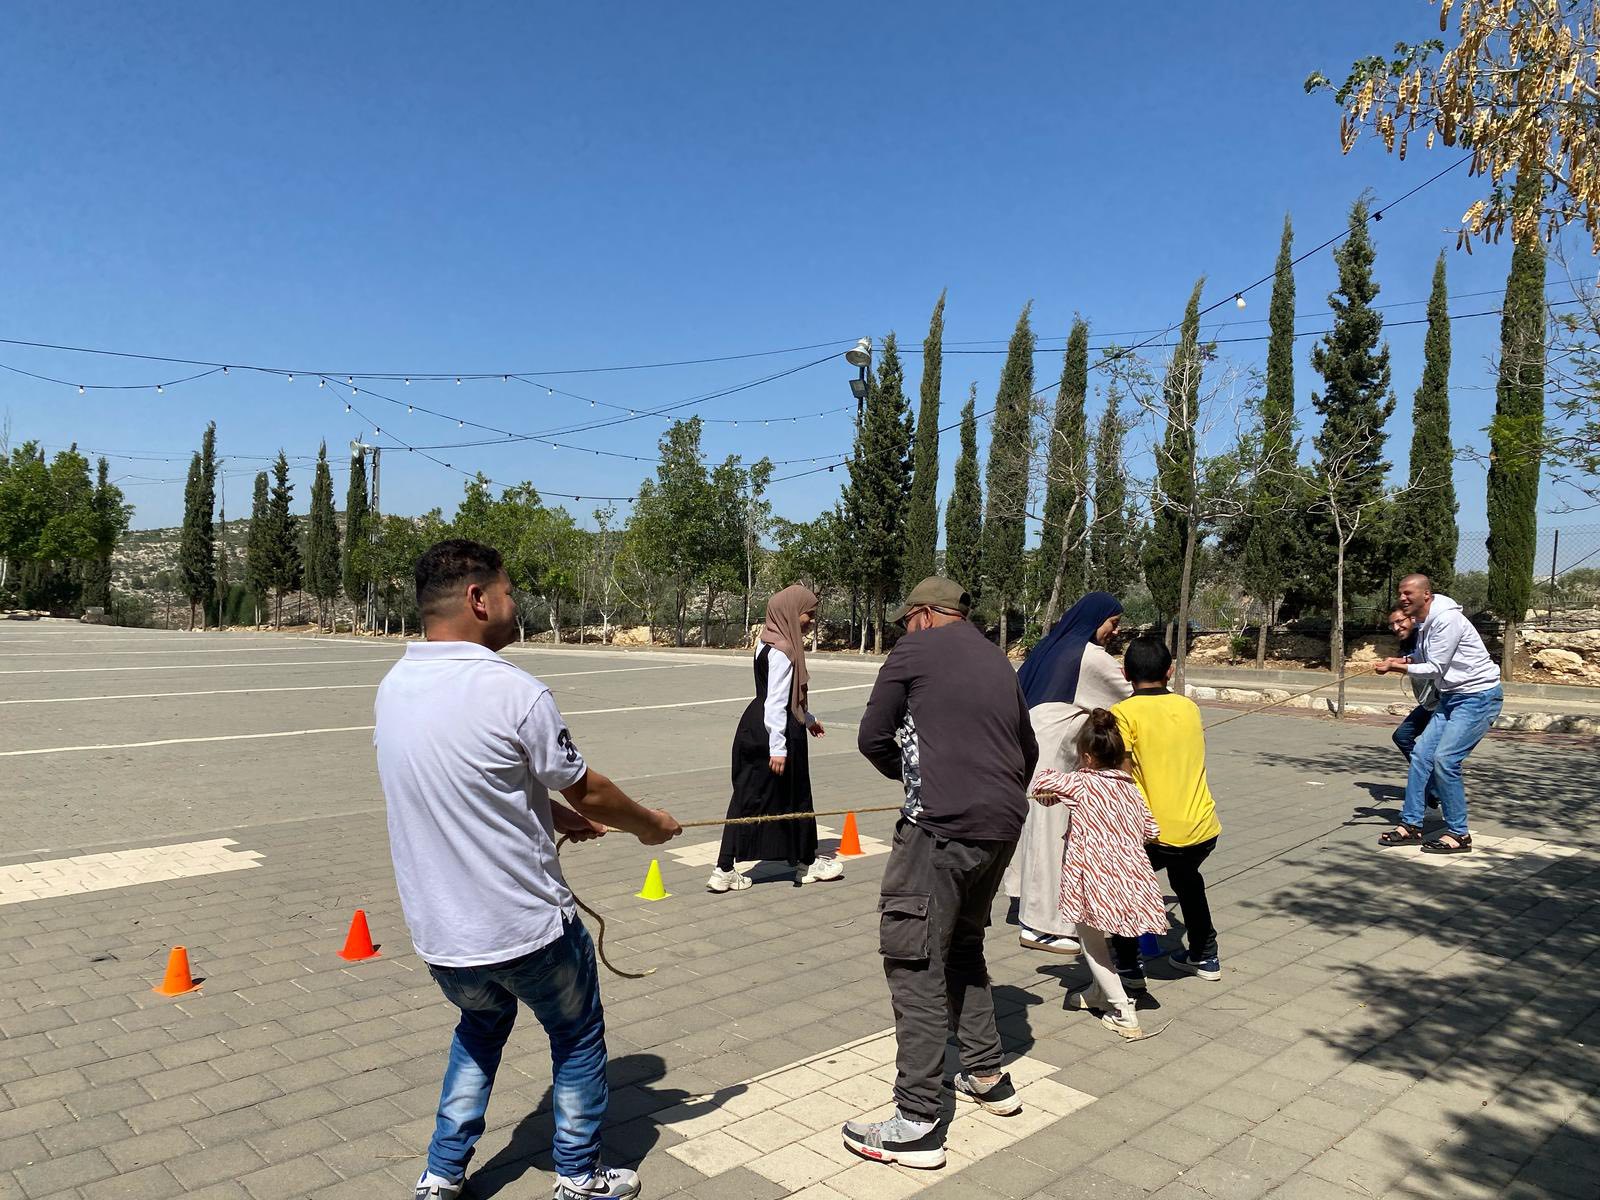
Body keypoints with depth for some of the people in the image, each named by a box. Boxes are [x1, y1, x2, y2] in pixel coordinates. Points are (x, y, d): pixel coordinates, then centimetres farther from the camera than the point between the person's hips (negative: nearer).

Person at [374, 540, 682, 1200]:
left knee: (479, 1027, 32)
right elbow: (588, 791, -11)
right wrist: (648, 824, 9)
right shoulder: (513, 692, -23)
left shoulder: (393, 687, -1)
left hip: (438, 933, 6)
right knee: (577, 1036, 20)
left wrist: (558, 816, 18)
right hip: (527, 926, -6)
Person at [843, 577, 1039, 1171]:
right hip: (1004, 823, 8)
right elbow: (1028, 749, 24)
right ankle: (987, 1076, 32)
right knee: (963, 946, 24)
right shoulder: (998, 660, 19)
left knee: (914, 961, -3)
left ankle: (917, 1124, 0)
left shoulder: (914, 648, -1)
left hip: (942, 826, -8)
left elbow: (872, 739, 0)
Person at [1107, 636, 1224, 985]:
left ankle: (1128, 967, 13)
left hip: (1158, 833, -6)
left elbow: (1123, 779, -13)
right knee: (1186, 875, 35)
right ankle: (1204, 956, 42)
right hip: (1204, 827, 6)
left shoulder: (1125, 712, -8)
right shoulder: (1188, 707, 9)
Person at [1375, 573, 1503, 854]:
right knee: (1421, 753, 2)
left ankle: (1458, 834, -3)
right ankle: (1411, 824, 7)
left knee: (1444, 759, -15)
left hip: (1479, 696, -9)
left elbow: (1435, 669, -18)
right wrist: (1401, 660, 0)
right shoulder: (1424, 623, 9)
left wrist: (1395, 667, -14)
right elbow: (1424, 657, 19)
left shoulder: (1447, 620, -20)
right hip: (1452, 697, 9)